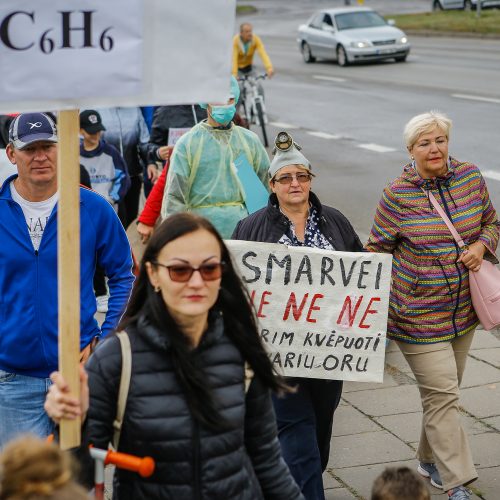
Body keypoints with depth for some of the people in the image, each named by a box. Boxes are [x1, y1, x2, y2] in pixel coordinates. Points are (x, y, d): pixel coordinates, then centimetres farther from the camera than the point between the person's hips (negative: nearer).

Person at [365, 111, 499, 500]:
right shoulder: (397, 195, -12)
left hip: (463, 310, 5)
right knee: (442, 394, -7)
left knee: (444, 391, 17)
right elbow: (378, 249, -4)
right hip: (419, 315, -5)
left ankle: (430, 459, 37)